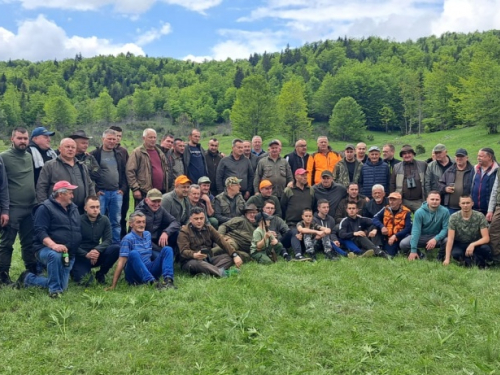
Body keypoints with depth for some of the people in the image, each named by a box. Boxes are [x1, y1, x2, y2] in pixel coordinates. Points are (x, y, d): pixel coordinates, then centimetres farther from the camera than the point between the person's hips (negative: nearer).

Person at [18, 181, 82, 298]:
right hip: (46, 249, -7)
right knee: (55, 255, -42)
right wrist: (53, 245, -34)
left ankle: (28, 278, 24)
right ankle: (55, 290, -22)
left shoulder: (73, 208, 13)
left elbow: (79, 231, 19)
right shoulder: (45, 208, -9)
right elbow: (39, 231, -19)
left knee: (62, 286, 1)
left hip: (69, 254, 7)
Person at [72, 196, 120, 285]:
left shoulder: (104, 220, -2)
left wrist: (97, 250, -27)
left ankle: (100, 274, -2)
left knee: (116, 248, -23)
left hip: (97, 254, 3)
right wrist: (86, 254, -28)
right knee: (80, 278, -28)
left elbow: (108, 240, -8)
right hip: (82, 257, -3)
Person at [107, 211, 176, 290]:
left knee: (167, 249, -9)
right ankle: (152, 282, -46)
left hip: (149, 270, 6)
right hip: (135, 274, -6)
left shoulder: (147, 234, 13)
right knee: (133, 253, -33)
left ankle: (168, 280, -32)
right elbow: (121, 262, -15)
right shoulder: (128, 239, -9)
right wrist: (113, 285, -20)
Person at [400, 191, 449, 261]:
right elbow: (416, 230, -20)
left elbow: (445, 228, -15)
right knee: (403, 244, -24)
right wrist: (413, 250, -25)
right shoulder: (419, 212, -15)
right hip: (422, 236, 0)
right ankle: (419, 256, 5)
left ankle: (440, 257, 0)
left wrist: (435, 239, -35)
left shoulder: (445, 211, -14)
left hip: (437, 237, 0)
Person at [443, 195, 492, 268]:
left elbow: (486, 238, -16)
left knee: (485, 248, -32)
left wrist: (473, 245, -35)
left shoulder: (480, 216, -14)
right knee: (456, 254, -35)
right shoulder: (454, 217, -13)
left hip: (476, 243, 1)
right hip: (459, 244, -1)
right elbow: (450, 239, -16)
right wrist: (447, 259, -24)